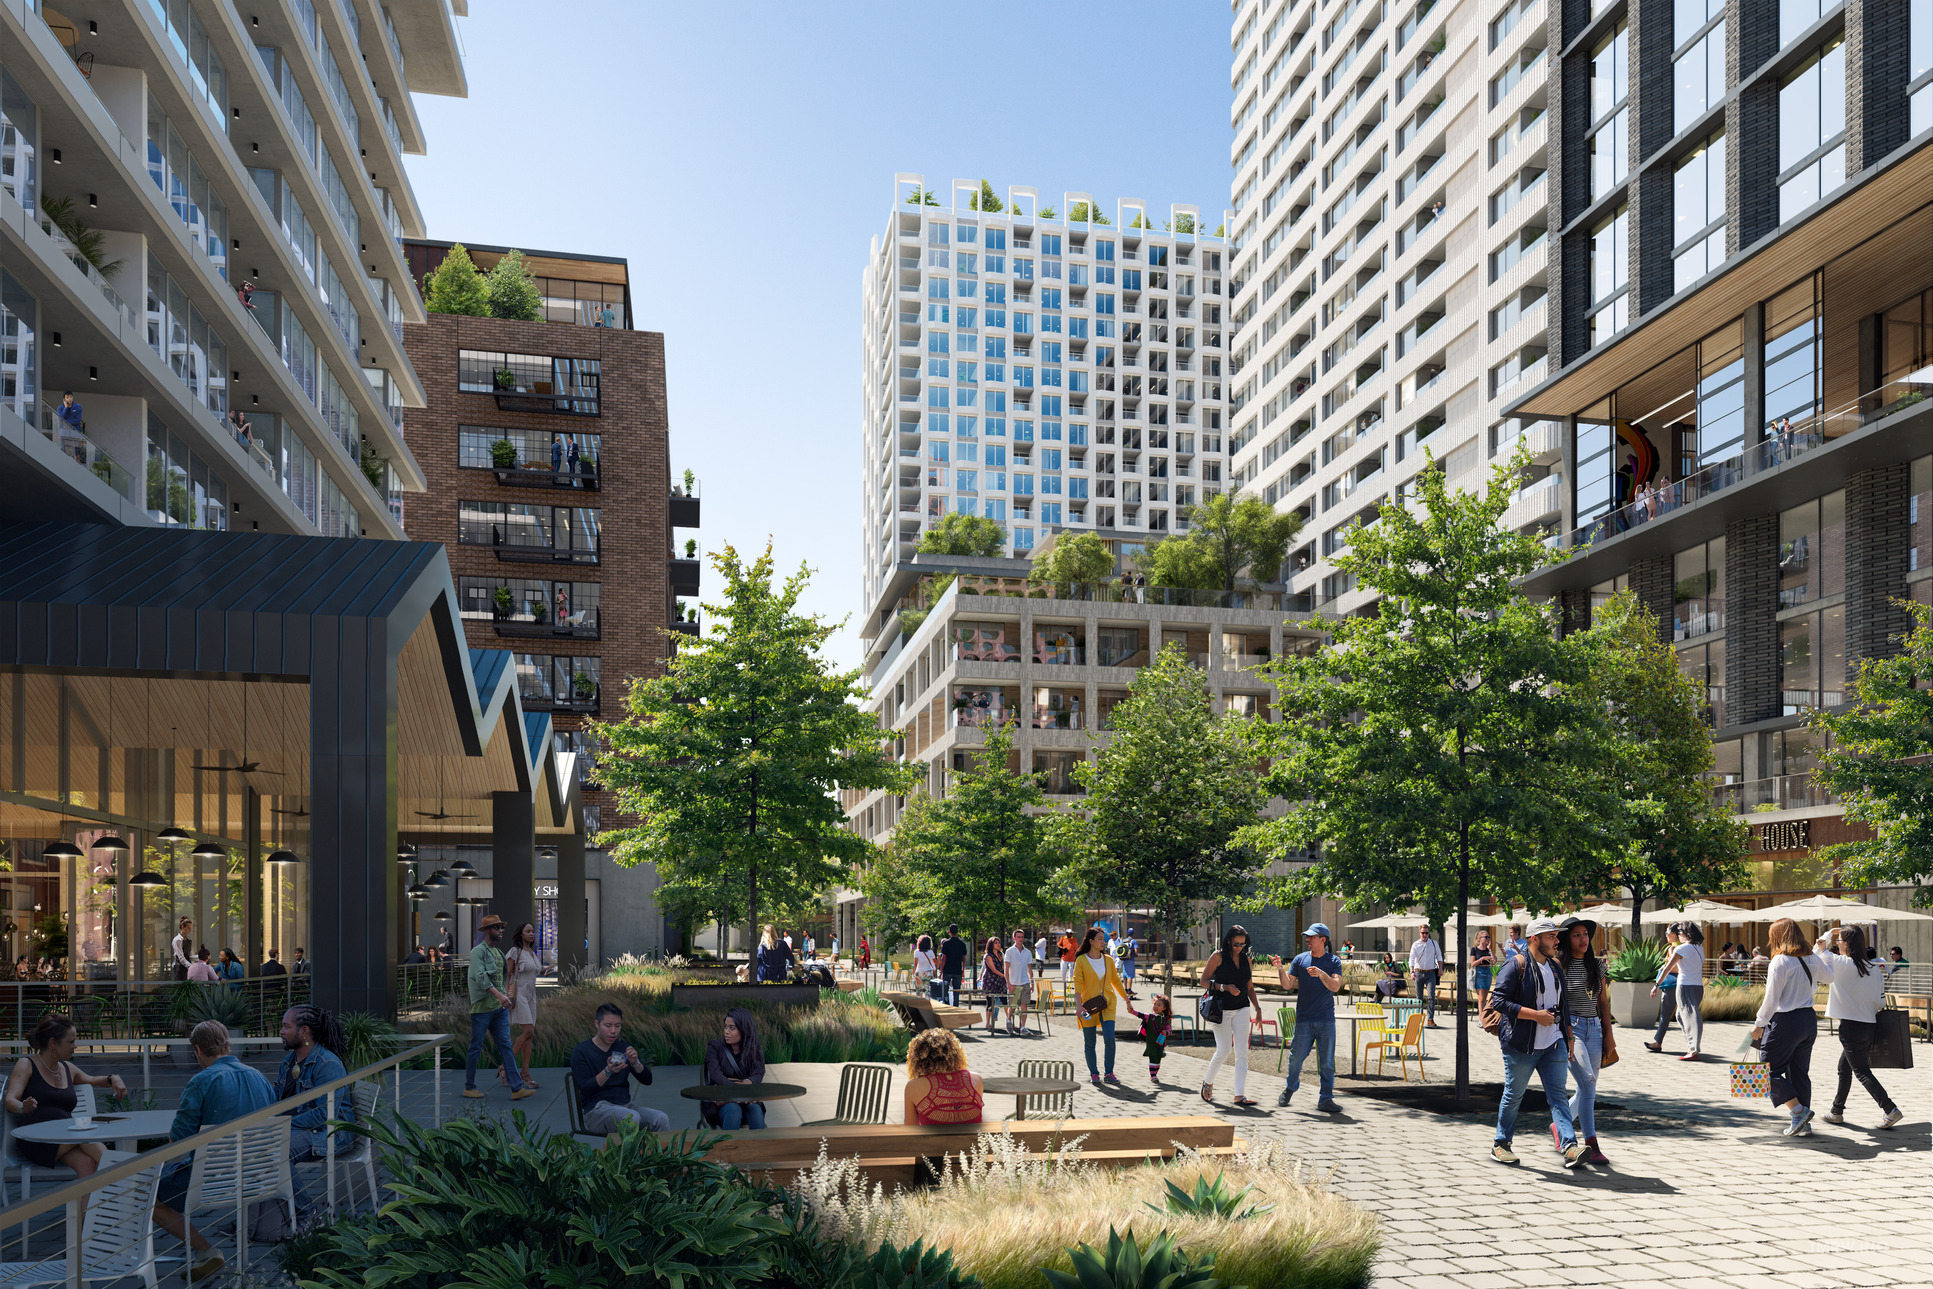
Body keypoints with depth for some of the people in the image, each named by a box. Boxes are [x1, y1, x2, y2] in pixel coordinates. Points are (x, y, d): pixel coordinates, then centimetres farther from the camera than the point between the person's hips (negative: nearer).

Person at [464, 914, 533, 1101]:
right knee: (476, 1048, 3)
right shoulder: (478, 951, -10)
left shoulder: (498, 952, 16)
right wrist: (499, 995, -31)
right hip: (482, 1007, -7)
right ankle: (469, 1087, 17)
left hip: (499, 1008, 7)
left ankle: (517, 1088, -4)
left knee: (505, 1046, 1)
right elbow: (480, 977, -23)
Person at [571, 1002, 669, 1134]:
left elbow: (647, 1080, 8)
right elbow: (585, 1090, -10)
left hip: (624, 1105, 5)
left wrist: (635, 1063, -12)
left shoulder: (623, 1048, 13)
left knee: (661, 1118, -24)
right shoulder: (581, 1051, -1)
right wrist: (608, 1072, -25)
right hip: (597, 1109, -5)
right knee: (632, 1117, -36)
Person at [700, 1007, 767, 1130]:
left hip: (747, 1101, 2)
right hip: (719, 1102, -1)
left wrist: (749, 1082, -36)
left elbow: (758, 1074, -10)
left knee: (755, 1110, -31)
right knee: (733, 1109, -34)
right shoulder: (714, 1047, 0)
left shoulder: (755, 1051, 6)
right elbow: (716, 1075, -16)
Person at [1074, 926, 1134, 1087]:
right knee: (1089, 1042, 3)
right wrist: (1079, 1005, -20)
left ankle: (1109, 1074, 2)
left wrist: (1127, 1001, 21)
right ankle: (1094, 1074, 18)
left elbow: (1116, 981, 18)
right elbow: (1077, 983, -9)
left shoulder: (1108, 960, 9)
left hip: (1107, 1004, 2)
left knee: (1110, 1038, -11)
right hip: (1089, 1005, -2)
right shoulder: (1081, 960, -3)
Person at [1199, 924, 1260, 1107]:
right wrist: (1225, 987, -16)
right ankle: (1207, 1082, 19)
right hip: (1221, 1009, -4)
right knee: (1224, 1050, -7)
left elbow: (1250, 988, 17)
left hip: (1241, 1009, 4)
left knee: (1242, 1051, -4)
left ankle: (1240, 1095, -4)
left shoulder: (1246, 960, 10)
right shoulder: (1218, 956, -3)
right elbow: (1204, 980, -4)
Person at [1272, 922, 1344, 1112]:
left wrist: (1321, 974, -26)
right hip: (1303, 1018, 1)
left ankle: (1325, 1099, 9)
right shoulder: (1300, 959, 7)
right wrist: (1280, 969, -14)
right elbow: (1287, 984, 3)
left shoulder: (1334, 961, 3)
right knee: (1296, 1056, 2)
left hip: (1326, 1019, -1)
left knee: (1327, 1061, 0)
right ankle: (1289, 1090, 24)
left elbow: (1335, 986, -10)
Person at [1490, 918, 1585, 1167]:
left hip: (1553, 1043, 6)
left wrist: (1569, 1035, 16)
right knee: (1513, 1095, 5)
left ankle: (1569, 1147, -11)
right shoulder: (1516, 965, -10)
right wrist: (1535, 1015, -19)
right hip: (1521, 1044, -6)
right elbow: (1499, 1001, -17)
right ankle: (1501, 1144, 19)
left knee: (1558, 1094, -4)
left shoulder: (1555, 967, 14)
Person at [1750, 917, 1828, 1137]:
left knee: (1771, 1070, 4)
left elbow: (1772, 999, -16)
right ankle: (1804, 1124, 17)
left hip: (1786, 1022, -8)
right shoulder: (1813, 959, 5)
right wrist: (1823, 951, 46)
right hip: (1809, 1020, 8)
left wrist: (1759, 1024, -5)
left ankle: (1799, 1112, -4)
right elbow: (1829, 973, 29)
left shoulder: (1780, 962, -16)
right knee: (1800, 1072, 14)